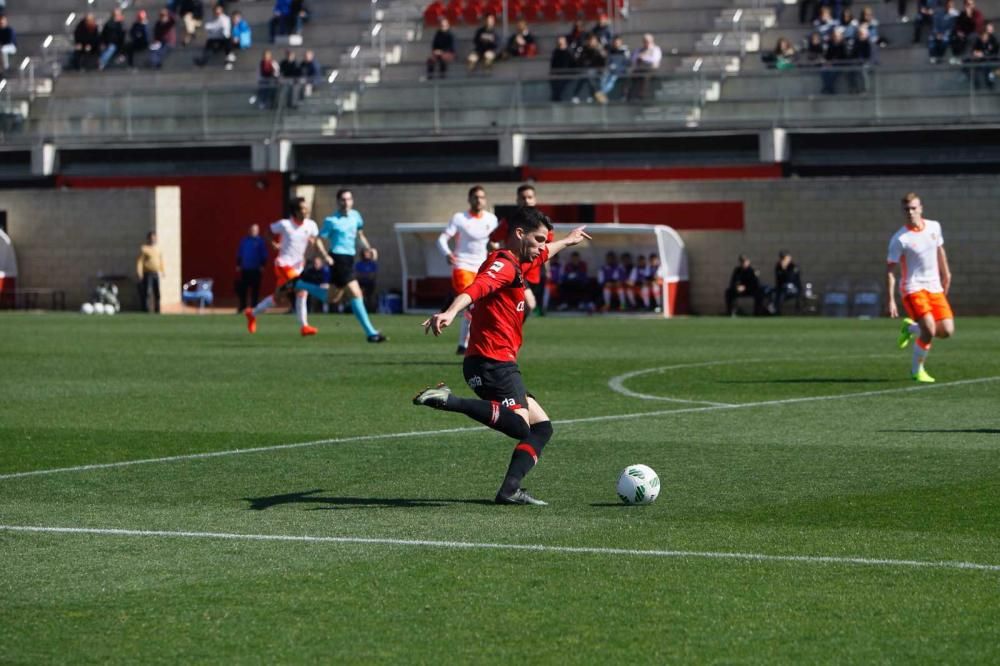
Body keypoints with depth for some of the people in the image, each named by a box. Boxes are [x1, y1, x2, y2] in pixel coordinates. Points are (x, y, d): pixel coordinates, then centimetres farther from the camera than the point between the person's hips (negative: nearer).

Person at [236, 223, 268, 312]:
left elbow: (264, 254, -1)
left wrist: (262, 265, -9)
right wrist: (238, 264, 9)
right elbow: (239, 253, 15)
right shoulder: (244, 240, 11)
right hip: (245, 269, 3)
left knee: (255, 288, -1)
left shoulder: (260, 241, 1)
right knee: (242, 288, 1)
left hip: (256, 269, -3)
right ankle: (242, 306, 10)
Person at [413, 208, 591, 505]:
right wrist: (451, 312, -51)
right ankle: (450, 401, -36)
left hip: (501, 364, 11)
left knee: (541, 427, 10)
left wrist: (567, 241, 64)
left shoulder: (514, 263, 22)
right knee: (519, 425, -29)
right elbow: (475, 289, -32)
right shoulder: (502, 264, -11)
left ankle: (510, 490, -4)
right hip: (493, 361, -11)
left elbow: (543, 254, 46)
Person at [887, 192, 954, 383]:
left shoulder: (934, 227, 3)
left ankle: (911, 328, 24)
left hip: (934, 287, 6)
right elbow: (890, 269, -10)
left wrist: (946, 273, 27)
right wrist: (890, 300, -15)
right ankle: (917, 369, 2)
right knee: (929, 331, -21)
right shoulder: (899, 239, -13)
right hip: (913, 288, -6)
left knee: (947, 331, -4)